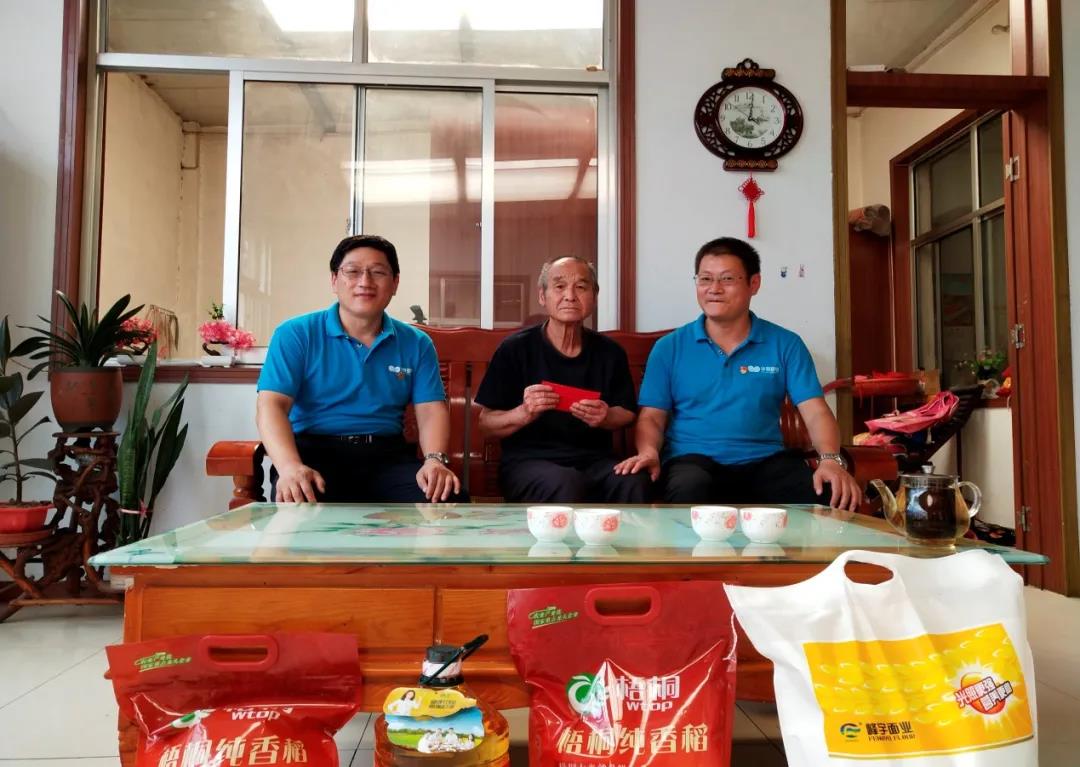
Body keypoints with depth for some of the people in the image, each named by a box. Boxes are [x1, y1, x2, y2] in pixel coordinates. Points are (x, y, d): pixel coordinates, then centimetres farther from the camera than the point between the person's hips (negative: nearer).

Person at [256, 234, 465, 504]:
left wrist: (435, 460, -17)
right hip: (314, 453, -3)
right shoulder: (296, 334, 3)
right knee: (299, 508, -38)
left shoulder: (416, 344, 12)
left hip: (387, 456, 3)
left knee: (449, 499, -26)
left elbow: (431, 410, 5)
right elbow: (271, 405, -7)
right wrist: (290, 466, -26)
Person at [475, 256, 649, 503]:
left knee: (635, 482, -30)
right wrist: (523, 414, -20)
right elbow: (486, 421, 2)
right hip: (528, 461, -3)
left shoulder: (610, 352, 9)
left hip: (593, 460, 3)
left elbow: (627, 413, 18)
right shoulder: (515, 348, -1)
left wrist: (606, 418, -6)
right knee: (567, 484, -37)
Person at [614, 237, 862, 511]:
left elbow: (816, 412, -1)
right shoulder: (669, 347, 7)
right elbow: (651, 417, 5)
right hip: (693, 459, -1)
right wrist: (649, 453, -17)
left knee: (830, 495, -26)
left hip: (765, 462, 2)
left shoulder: (785, 344, 7)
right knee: (689, 489, -38)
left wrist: (831, 459, -21)